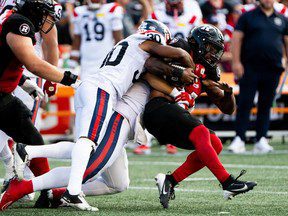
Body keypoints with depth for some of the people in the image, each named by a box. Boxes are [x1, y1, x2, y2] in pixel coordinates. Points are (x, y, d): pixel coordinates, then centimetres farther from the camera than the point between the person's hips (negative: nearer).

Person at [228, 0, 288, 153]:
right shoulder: (247, 17, 4)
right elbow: (237, 38, -1)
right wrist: (236, 62, -10)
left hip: (273, 71, 3)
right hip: (250, 70, -3)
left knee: (266, 106, 5)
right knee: (244, 104, -6)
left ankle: (261, 141, 9)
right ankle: (239, 139, -5)